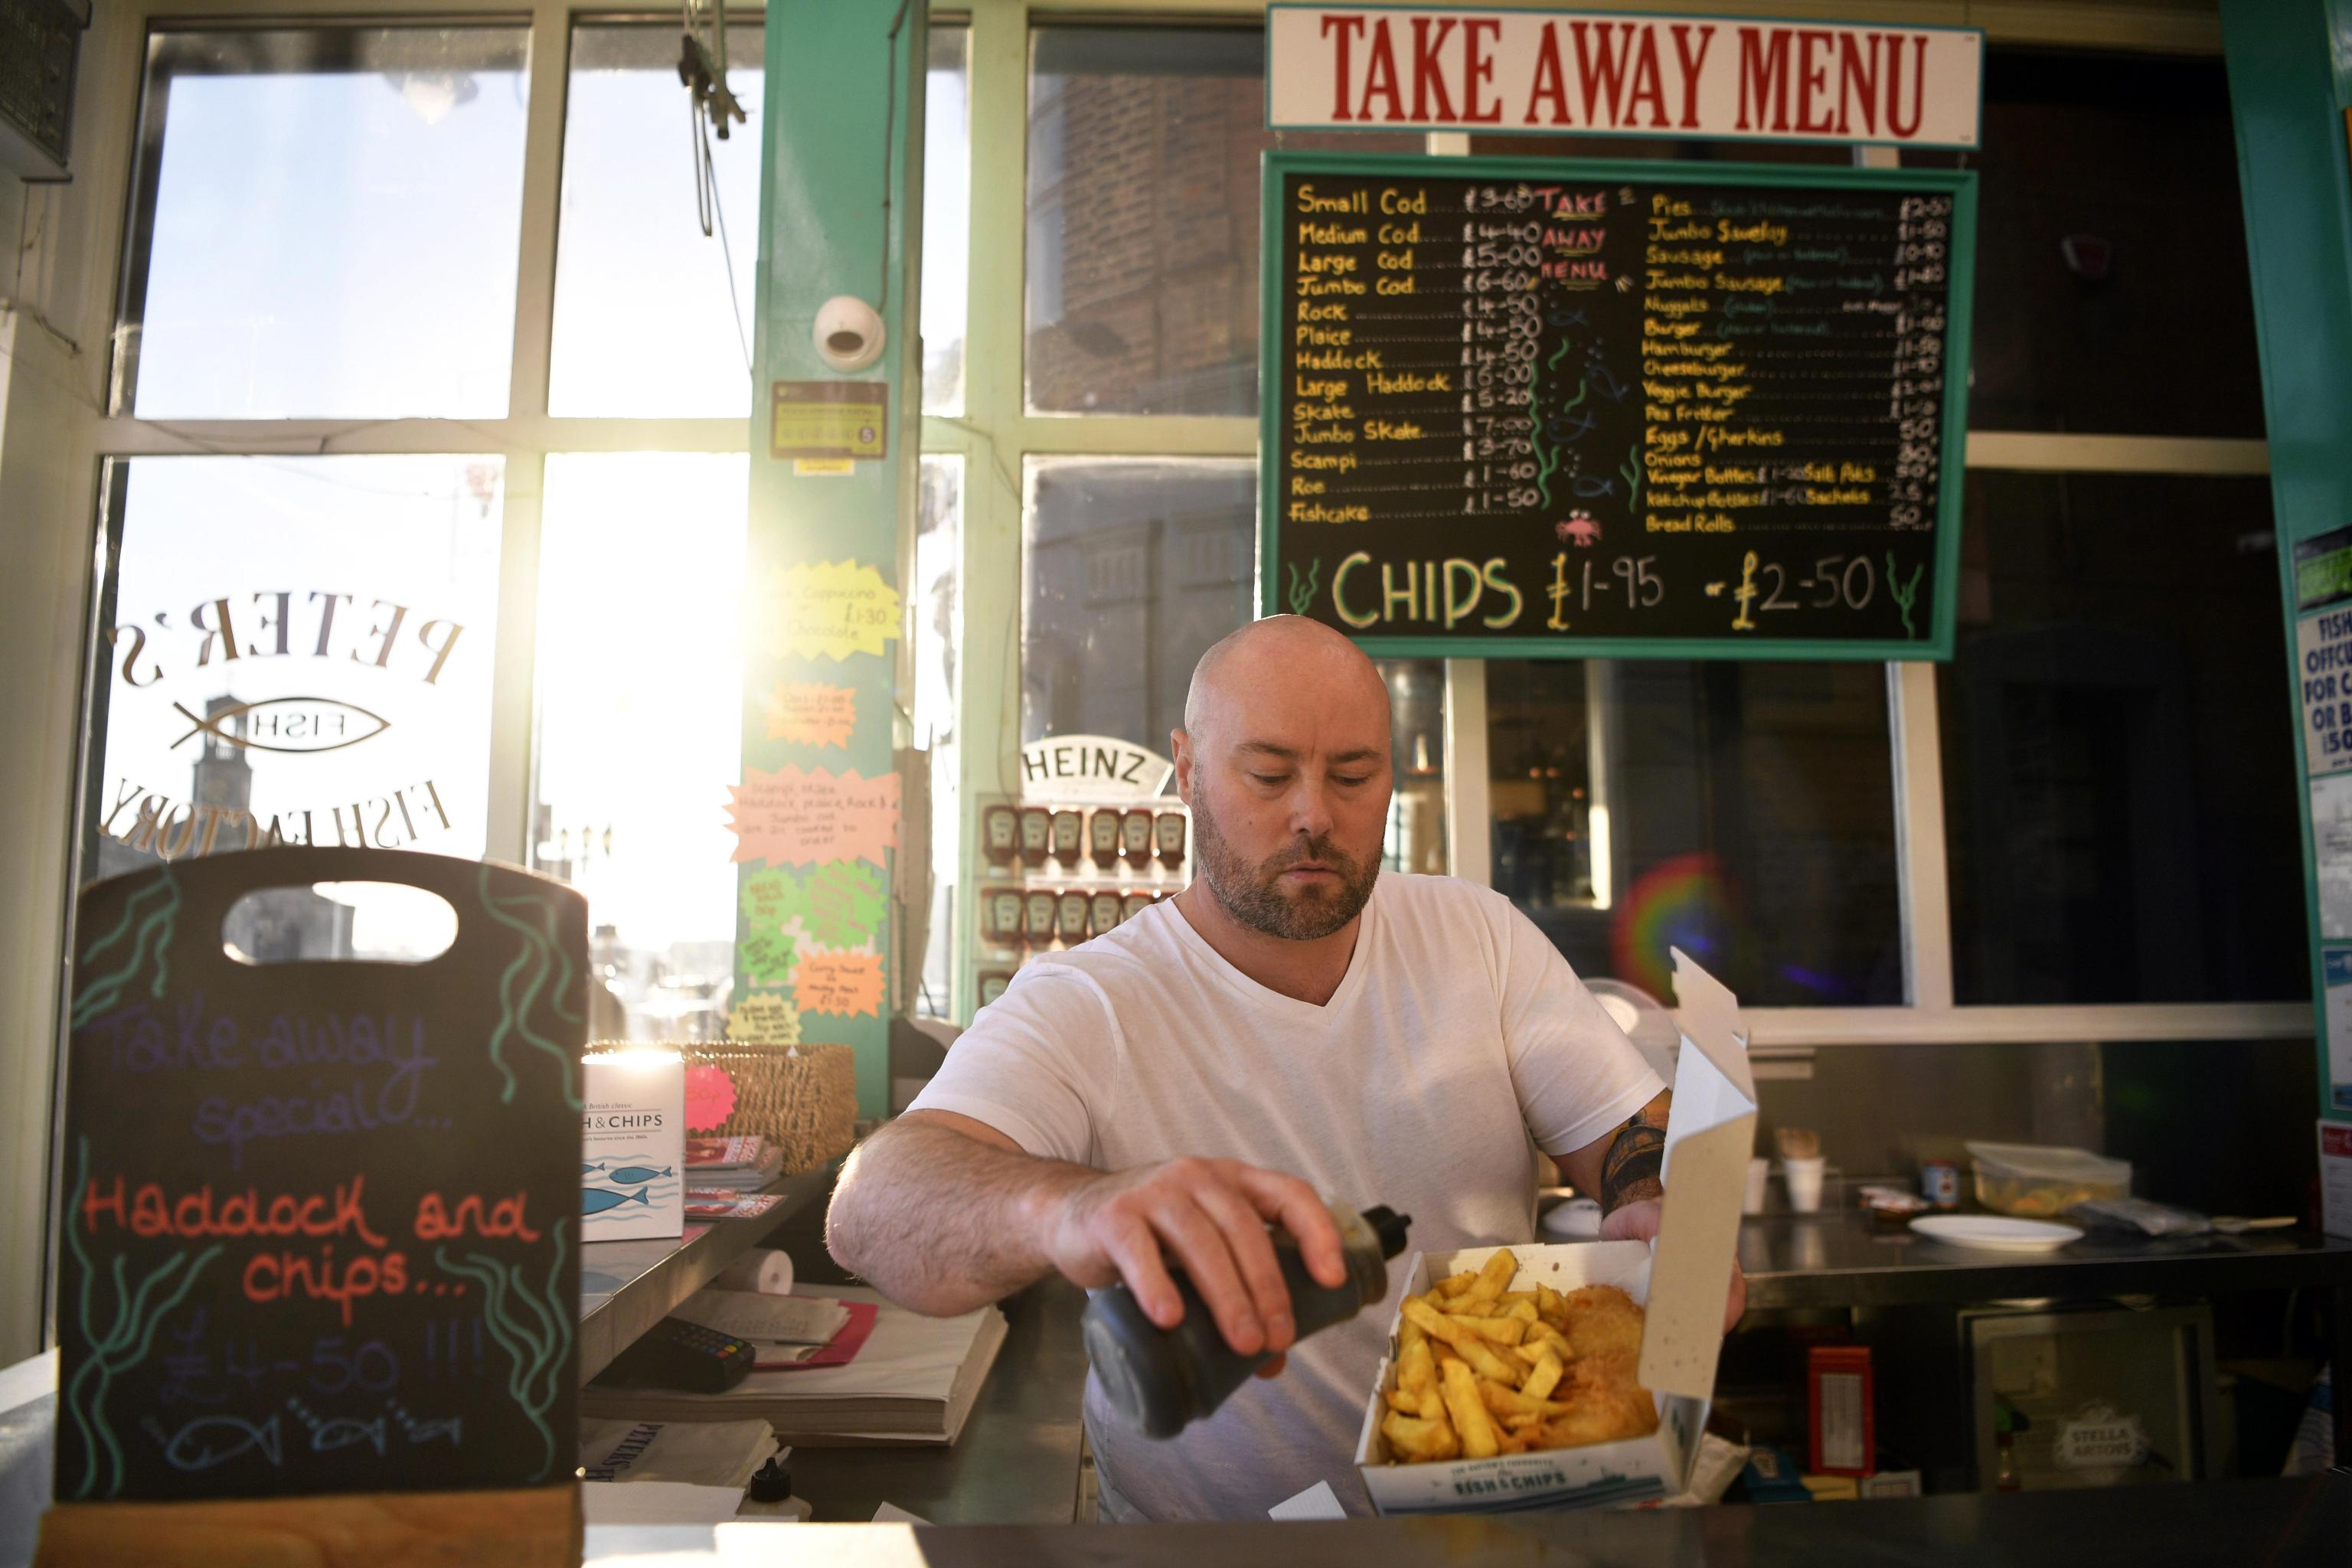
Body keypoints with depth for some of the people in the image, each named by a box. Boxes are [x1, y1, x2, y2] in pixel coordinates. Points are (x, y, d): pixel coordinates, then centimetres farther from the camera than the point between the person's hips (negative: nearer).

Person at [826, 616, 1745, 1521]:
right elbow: (871, 1209, -27)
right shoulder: (1079, 1010, -12)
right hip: (1204, 1523, 0)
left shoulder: (1478, 934, 3)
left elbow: (1637, 1137, 3)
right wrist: (1068, 1207, -49)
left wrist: (1667, 1216, -22)